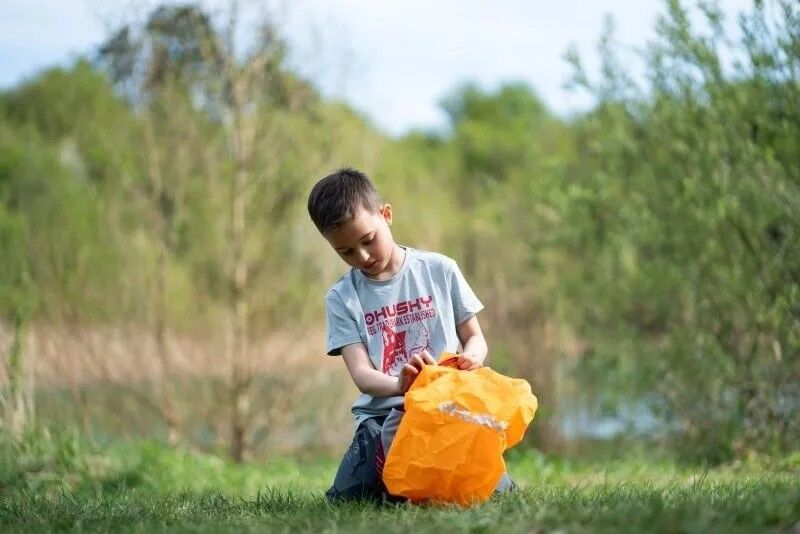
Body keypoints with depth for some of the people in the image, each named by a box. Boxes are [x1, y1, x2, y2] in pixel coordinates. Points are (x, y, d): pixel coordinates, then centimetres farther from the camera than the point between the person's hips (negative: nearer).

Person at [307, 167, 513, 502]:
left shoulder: (439, 270, 6)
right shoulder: (342, 298, 5)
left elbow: (475, 338, 10)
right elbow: (361, 372, -6)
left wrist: (471, 358, -16)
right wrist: (398, 385, -29)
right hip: (383, 415, 0)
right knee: (346, 498, -24)